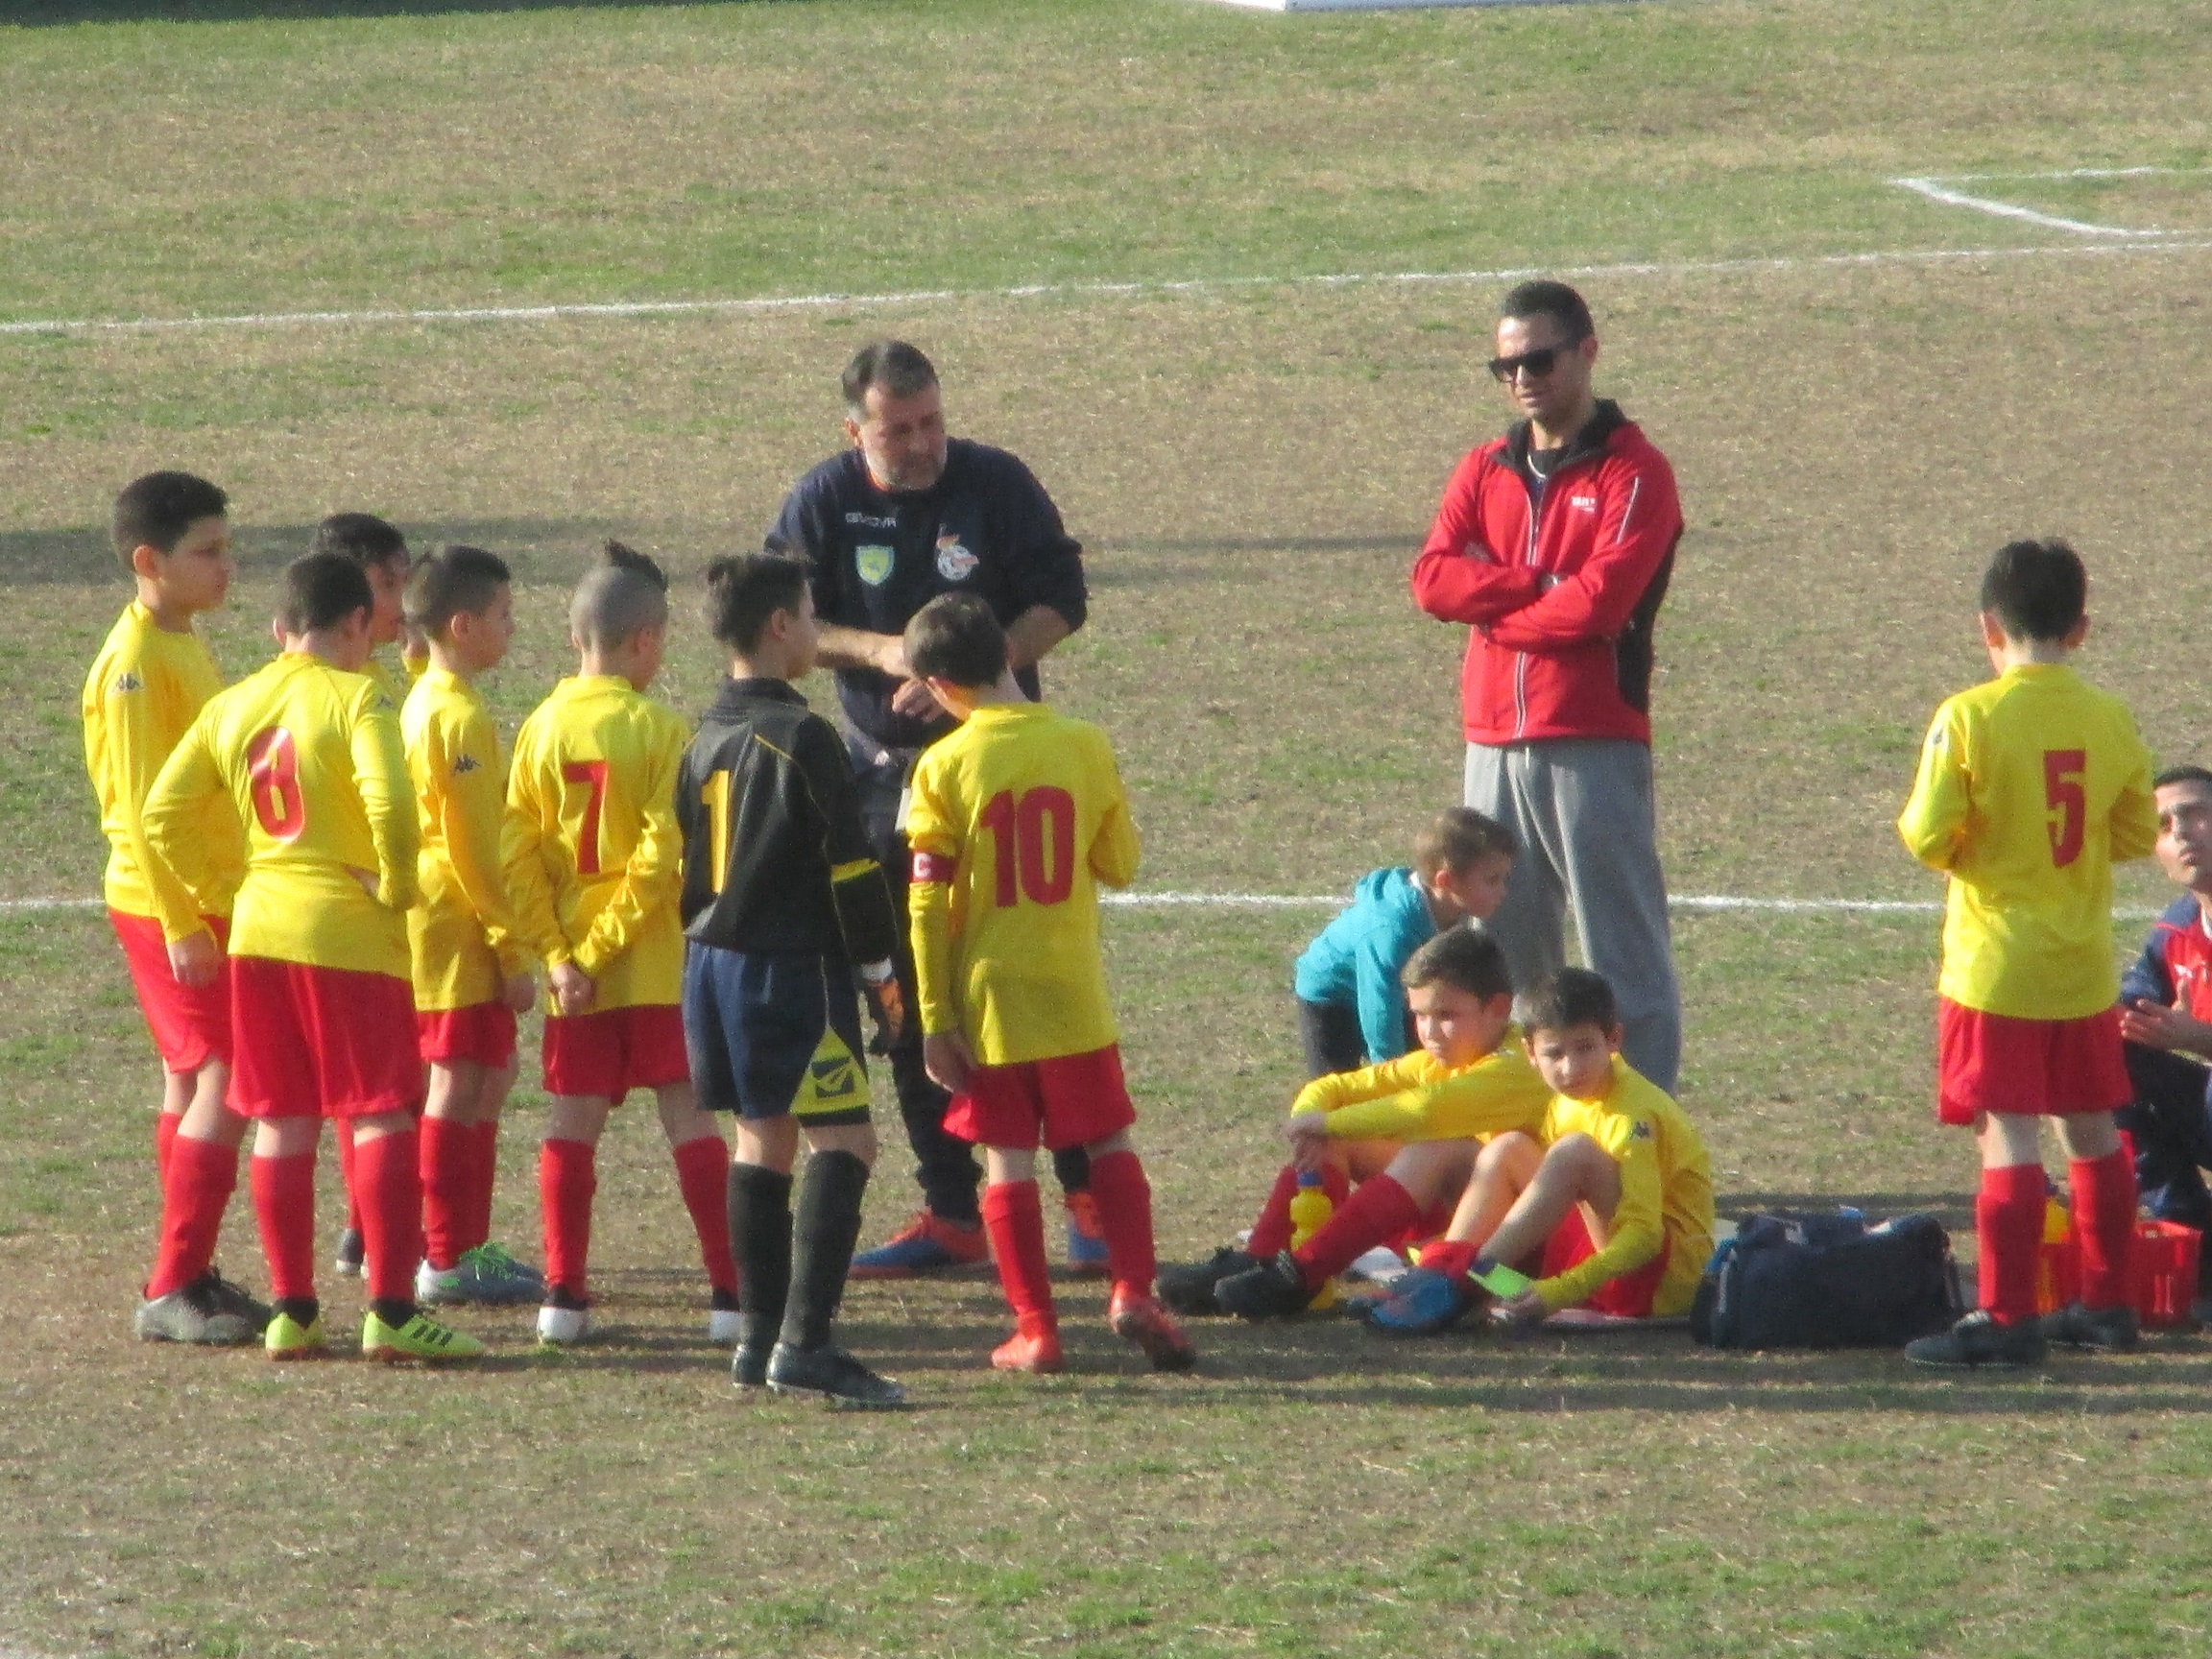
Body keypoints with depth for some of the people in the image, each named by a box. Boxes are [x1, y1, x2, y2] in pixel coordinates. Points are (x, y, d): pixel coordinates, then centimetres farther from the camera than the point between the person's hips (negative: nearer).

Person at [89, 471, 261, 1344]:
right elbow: (141, 806, -19)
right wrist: (182, 924, -21)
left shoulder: (184, 650, 13)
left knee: (194, 1083, 11)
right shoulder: (137, 660, -17)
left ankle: (189, 1281, 16)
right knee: (226, 1084, -12)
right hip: (171, 907, -9)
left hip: (214, 902, 9)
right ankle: (172, 1290, -11)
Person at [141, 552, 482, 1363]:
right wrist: (397, 885, -10)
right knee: (383, 1115, -2)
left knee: (280, 1122, 11)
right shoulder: (356, 698, -10)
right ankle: (391, 1311, -7)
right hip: (350, 930, -6)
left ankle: (291, 1310, 12)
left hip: (258, 927, 6)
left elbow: (163, 812, 5)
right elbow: (389, 800, -25)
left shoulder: (231, 707, 8)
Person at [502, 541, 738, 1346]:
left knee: (573, 1122, 9)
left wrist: (557, 953, -5)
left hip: (574, 972, 3)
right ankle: (731, 1291, -4)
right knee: (689, 1117, -1)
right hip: (656, 963, -3)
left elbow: (517, 852, -3)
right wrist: (605, 942, -10)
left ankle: (563, 1295, 7)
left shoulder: (542, 728, 2)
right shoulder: (657, 729, -10)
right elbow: (663, 853, -17)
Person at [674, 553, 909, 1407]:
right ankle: (805, 1342, -18)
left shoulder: (707, 739, 10)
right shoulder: (802, 738, -14)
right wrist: (881, 969, -6)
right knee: (842, 1144, -8)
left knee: (760, 1140, 15)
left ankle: (759, 1337, 17)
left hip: (715, 963, 8)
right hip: (794, 969, -8)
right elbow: (848, 864, -14)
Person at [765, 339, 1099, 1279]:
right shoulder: (823, 503, -1)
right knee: (910, 1003, 4)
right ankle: (950, 1213, 11)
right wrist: (880, 651, -17)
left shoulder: (995, 485, -5)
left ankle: (1089, 1199, 3)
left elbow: (1061, 601, -3)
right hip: (884, 774, 2)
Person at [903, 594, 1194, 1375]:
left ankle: (1035, 1330, 3)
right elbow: (1120, 865, 6)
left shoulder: (945, 767, -8)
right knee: (1111, 1146, 12)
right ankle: (1132, 1290, -5)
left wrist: (935, 1018, -4)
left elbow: (927, 906, -8)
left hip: (988, 999, -1)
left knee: (1009, 1162, 4)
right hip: (1074, 997, 1)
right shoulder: (1084, 746, -3)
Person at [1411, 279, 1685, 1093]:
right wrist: (1539, 586, -10)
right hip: (1495, 744, 6)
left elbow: (1600, 599, -14)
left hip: (1595, 744, -6)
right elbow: (1433, 577, 1)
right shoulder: (1485, 471, 16)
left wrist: (1492, 604, -1)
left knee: (1621, 947, -5)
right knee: (1502, 945, 10)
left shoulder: (1633, 472, -3)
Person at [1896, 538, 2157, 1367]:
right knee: (2093, 1129, 15)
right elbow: (2137, 832, 9)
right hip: (2085, 970, 5)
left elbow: (1929, 838, -14)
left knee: (2007, 1136, -6)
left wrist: (1919, 828, 7)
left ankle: (2006, 1316, -8)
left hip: (1995, 965, -5)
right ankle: (2107, 1302, 24)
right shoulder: (2110, 720, 0)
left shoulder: (1968, 718, -13)